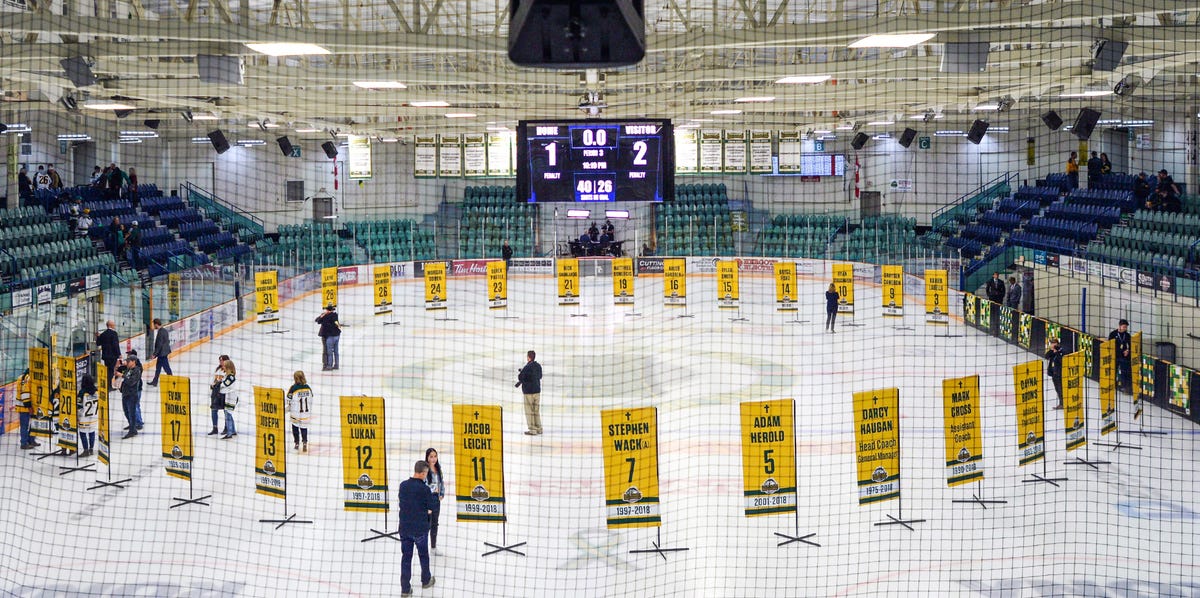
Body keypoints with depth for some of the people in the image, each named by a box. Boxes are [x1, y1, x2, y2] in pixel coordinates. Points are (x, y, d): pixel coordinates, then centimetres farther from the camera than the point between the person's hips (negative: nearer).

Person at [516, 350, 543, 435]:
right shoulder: (538, 366, 4)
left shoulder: (527, 367, -17)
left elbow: (520, 378, -16)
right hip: (537, 390, 7)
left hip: (529, 391, -7)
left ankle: (532, 430, 1)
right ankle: (539, 428, 16)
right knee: (537, 411, 14)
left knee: (529, 411, 1)